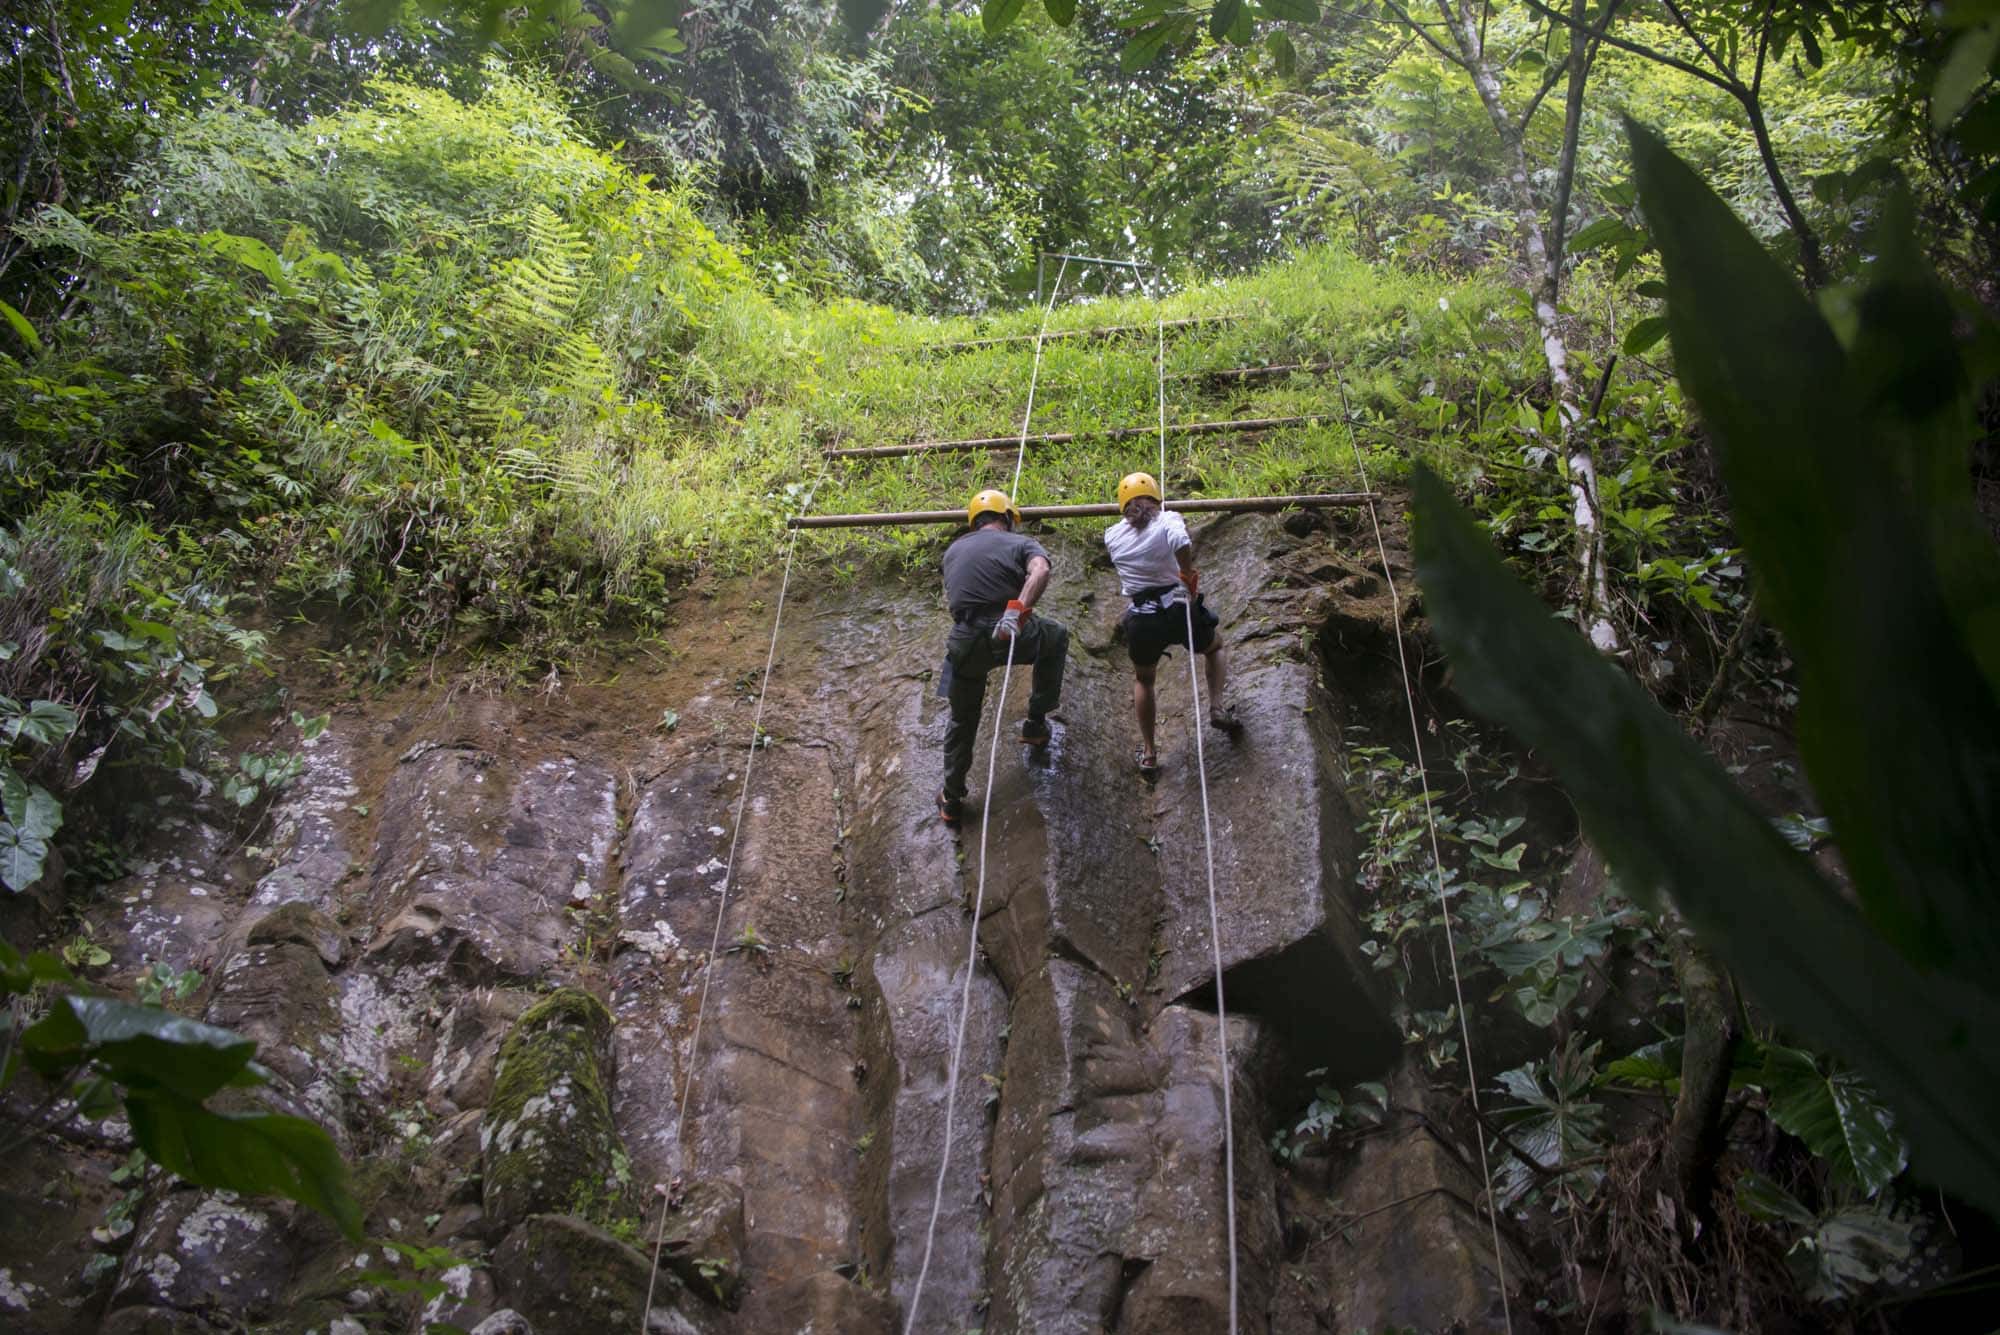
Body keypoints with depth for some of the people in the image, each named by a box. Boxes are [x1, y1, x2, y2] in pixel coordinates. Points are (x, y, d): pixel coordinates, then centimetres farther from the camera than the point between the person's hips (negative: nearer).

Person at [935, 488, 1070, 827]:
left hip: (966, 642, 3)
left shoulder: (953, 551, 21)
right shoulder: (1020, 543, 8)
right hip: (1012, 634, -3)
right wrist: (1018, 609, -26)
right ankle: (1036, 720, 34)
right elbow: (1040, 571, -15)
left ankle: (951, 799, 28)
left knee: (962, 719, 23)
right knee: (1056, 635, 32)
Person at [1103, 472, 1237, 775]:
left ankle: (1149, 753, 24)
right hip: (1178, 610, -1)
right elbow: (1182, 544, -25)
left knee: (1142, 679, 26)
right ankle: (1217, 707, 12)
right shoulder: (1168, 520, -4)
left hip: (1141, 620, 2)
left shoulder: (1113, 536, 4)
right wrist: (1188, 574, -10)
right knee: (1213, 649, 31)